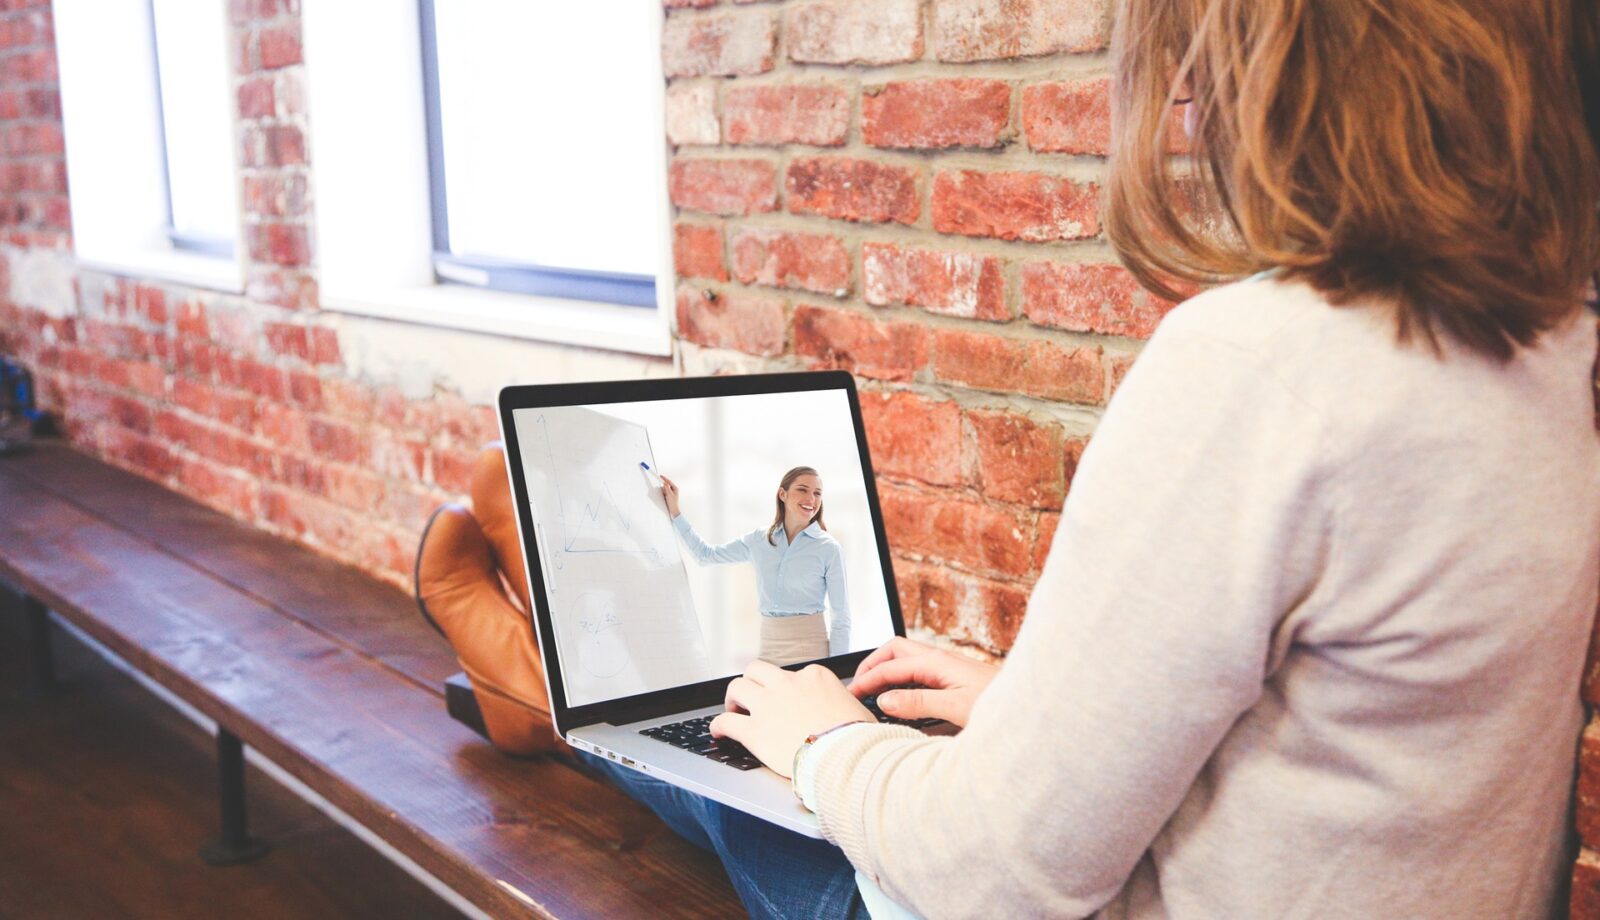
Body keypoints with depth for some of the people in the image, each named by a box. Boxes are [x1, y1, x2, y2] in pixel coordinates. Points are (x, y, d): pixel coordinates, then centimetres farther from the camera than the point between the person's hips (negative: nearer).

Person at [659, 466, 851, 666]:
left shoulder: (829, 548, -5)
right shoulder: (759, 540, 7)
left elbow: (842, 617, -5)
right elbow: (705, 555, 18)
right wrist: (674, 510, 13)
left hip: (810, 648, -4)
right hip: (769, 648, 4)